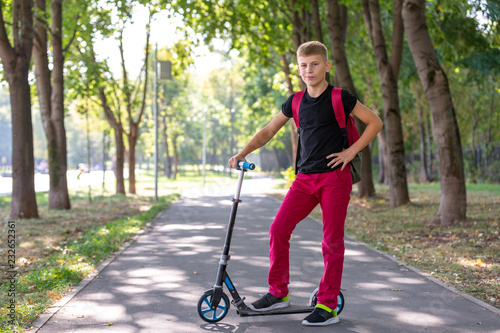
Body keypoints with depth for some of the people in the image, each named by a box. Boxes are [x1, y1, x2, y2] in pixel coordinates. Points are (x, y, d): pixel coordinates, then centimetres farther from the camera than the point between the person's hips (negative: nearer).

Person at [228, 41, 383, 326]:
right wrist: (243, 153, 5)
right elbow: (268, 131, 17)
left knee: (332, 240, -2)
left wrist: (352, 151, -8)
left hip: (335, 177, -5)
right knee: (278, 229, -4)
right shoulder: (295, 102, 10)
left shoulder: (339, 98, -3)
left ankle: (328, 305, 7)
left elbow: (375, 122, -1)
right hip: (305, 177, 5)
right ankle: (279, 293, 11)